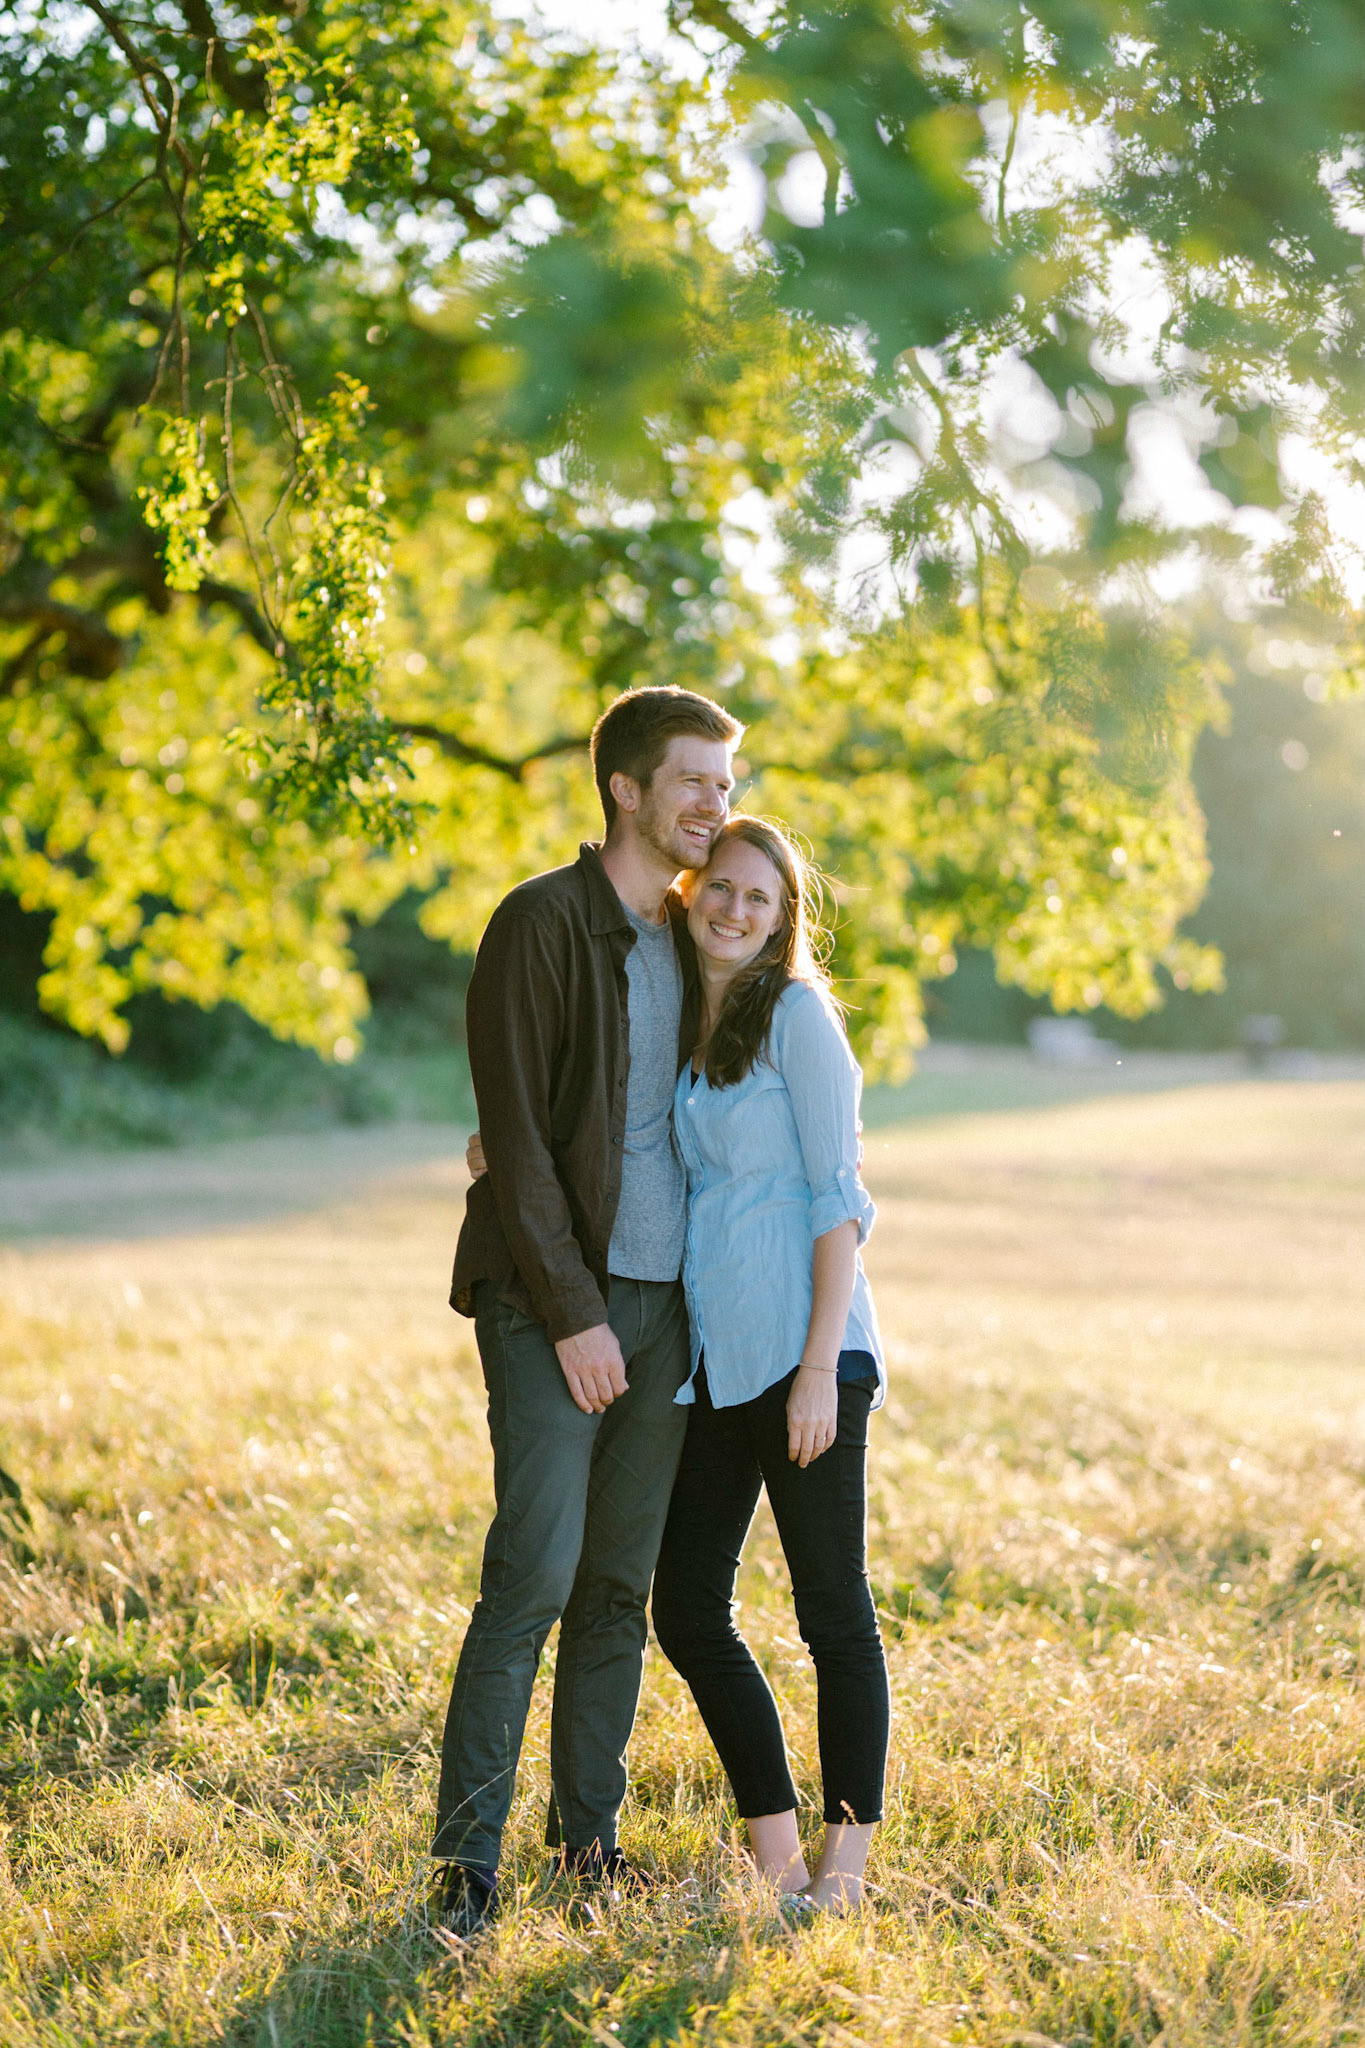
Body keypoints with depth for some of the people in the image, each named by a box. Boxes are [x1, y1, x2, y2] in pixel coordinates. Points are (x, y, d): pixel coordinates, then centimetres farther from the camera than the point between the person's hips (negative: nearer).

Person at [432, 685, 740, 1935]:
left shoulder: (691, 939, 14)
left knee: (622, 1583, 9)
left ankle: (590, 1832, 19)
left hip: (665, 1298, 6)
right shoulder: (543, 924, -8)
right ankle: (469, 1854, -3)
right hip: (557, 1298, -6)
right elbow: (517, 1135, -12)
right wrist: (571, 1311, -15)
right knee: (536, 1572, -10)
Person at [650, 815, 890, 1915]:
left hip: (800, 1347, -7)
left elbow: (840, 1196, -9)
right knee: (687, 1608, 8)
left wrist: (819, 1366, -16)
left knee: (835, 1613, 1)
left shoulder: (796, 1013, -6)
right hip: (711, 1356, 7)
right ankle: (775, 1853, 19)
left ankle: (846, 1862, 12)